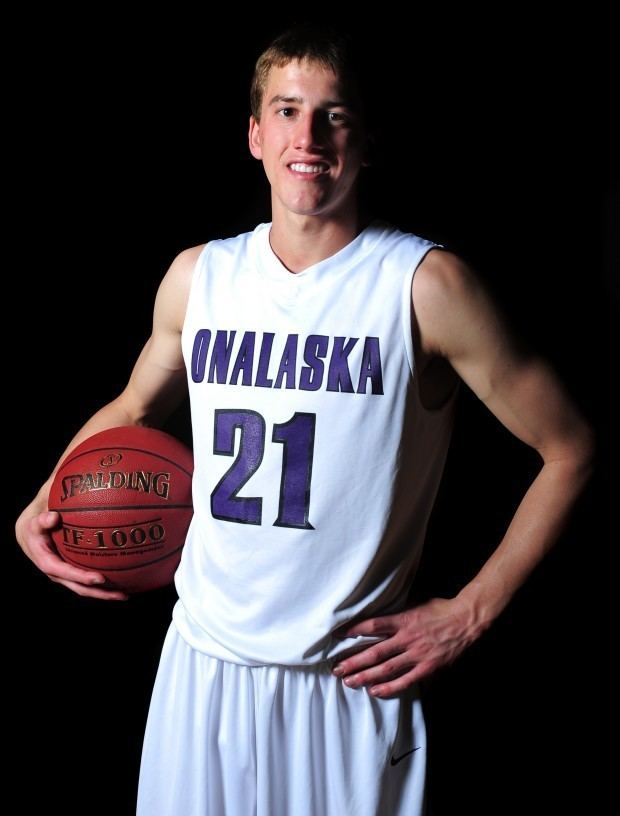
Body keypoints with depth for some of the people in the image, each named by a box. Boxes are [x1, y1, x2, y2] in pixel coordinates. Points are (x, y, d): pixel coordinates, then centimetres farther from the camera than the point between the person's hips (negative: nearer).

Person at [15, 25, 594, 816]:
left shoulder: (424, 284, -13)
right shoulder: (198, 276, 1)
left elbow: (568, 450, -8)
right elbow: (134, 408, 18)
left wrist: (468, 615, -9)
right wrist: (40, 509, 4)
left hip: (350, 684, -3)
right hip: (204, 663, 4)